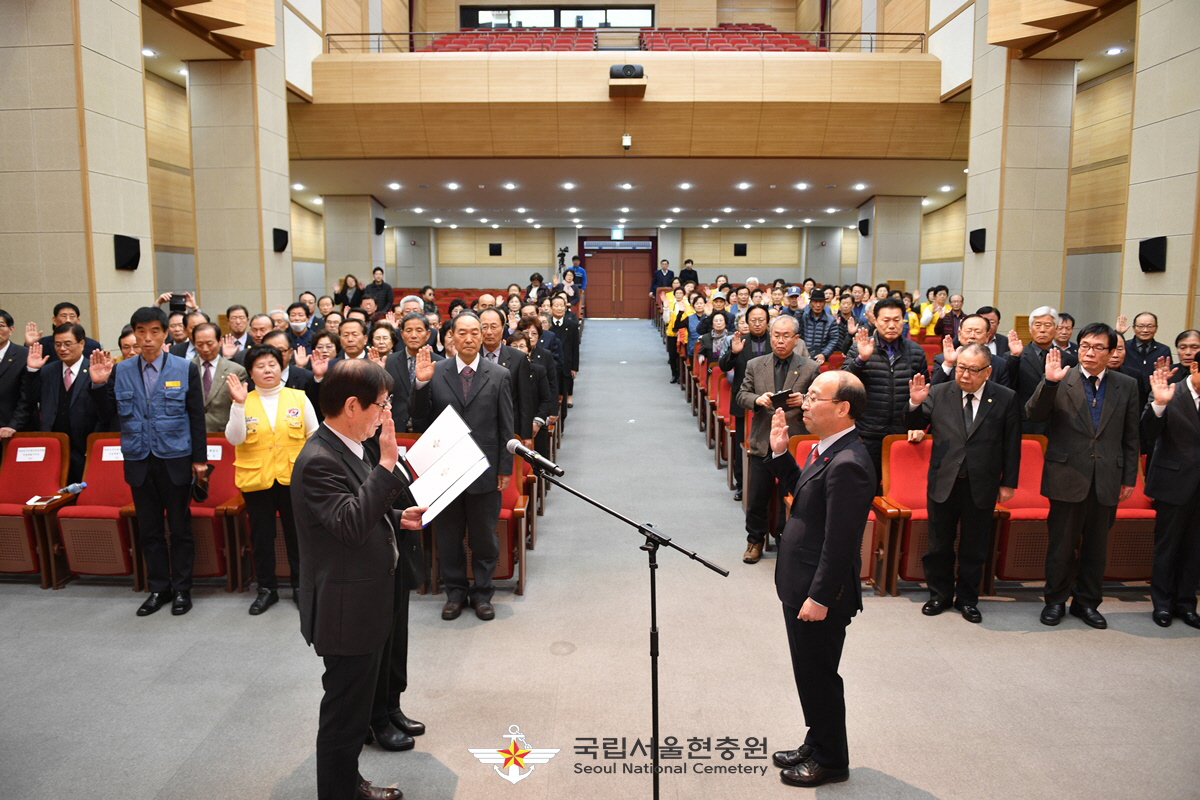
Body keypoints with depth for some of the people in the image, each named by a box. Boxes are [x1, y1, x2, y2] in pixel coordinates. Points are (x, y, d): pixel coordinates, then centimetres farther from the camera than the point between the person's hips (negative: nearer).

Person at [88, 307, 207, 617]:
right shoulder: (120, 371, 3)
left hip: (175, 460, -3)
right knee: (148, 529, 12)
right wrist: (98, 384, -12)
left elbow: (197, 417, -2)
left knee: (180, 527, 7)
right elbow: (109, 412, 4)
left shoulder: (186, 369, -4)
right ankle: (158, 588, 25)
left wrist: (199, 459, -3)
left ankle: (181, 589, 20)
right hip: (138, 461, 3)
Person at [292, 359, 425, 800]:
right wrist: (387, 463, -32)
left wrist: (397, 519, 4)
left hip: (369, 603, 10)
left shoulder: (347, 449, 7)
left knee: (356, 704, 25)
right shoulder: (319, 460, -23)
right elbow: (352, 525, -33)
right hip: (348, 610, -10)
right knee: (345, 712, 6)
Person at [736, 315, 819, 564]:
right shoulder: (755, 365, 6)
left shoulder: (810, 368, -1)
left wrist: (804, 401, -19)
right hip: (761, 443, 2)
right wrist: (757, 399, -15)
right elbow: (741, 395, 6)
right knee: (757, 498, 11)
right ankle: (755, 540, 28)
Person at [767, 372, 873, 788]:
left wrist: (820, 597, -22)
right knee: (810, 674, 23)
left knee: (819, 677, 9)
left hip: (820, 593, -10)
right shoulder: (827, 450, 5)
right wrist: (780, 453, 4)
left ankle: (830, 759, 30)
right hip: (801, 585, 10)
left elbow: (841, 542, -26)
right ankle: (817, 745, 41)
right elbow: (802, 491, 17)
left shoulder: (847, 464, -26)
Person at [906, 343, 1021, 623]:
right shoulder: (938, 394, -3)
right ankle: (940, 594, 30)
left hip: (982, 486, -1)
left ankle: (967, 599, 29)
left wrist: (1008, 483, -1)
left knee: (974, 547, 13)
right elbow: (914, 426, 0)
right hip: (943, 482, 1)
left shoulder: (1005, 399, -4)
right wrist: (915, 404, -19)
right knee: (939, 545, 13)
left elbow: (1011, 445, -1)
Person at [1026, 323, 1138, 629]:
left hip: (1107, 481, 3)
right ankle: (1056, 600, 24)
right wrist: (1049, 383, -30)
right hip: (1067, 478, -3)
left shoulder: (1127, 386, 4)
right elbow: (1034, 415, -16)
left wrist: (1129, 477, 7)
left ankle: (1086, 602, 30)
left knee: (1096, 546, 14)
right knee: (1061, 544, 8)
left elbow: (1131, 437, 8)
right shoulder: (1059, 381, -4)